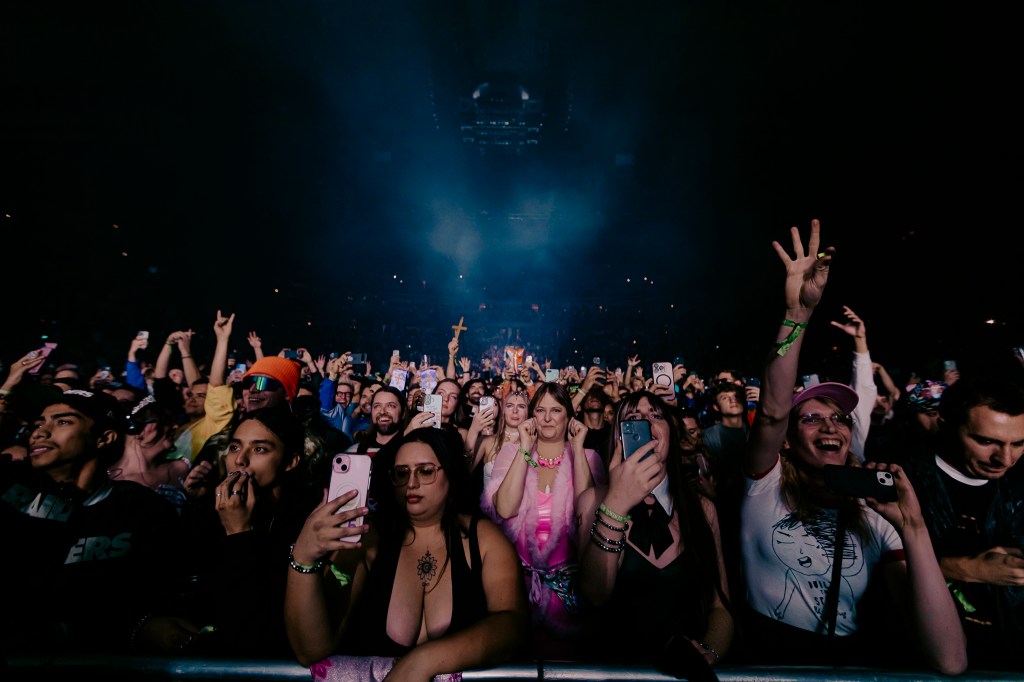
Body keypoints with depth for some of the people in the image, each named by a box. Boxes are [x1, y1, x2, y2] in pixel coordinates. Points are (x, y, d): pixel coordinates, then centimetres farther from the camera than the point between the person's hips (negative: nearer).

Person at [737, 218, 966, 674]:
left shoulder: (876, 520, 3)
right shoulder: (766, 485, -1)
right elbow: (773, 411, -20)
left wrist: (913, 528, -16)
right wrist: (797, 314, -30)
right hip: (767, 655, -1)